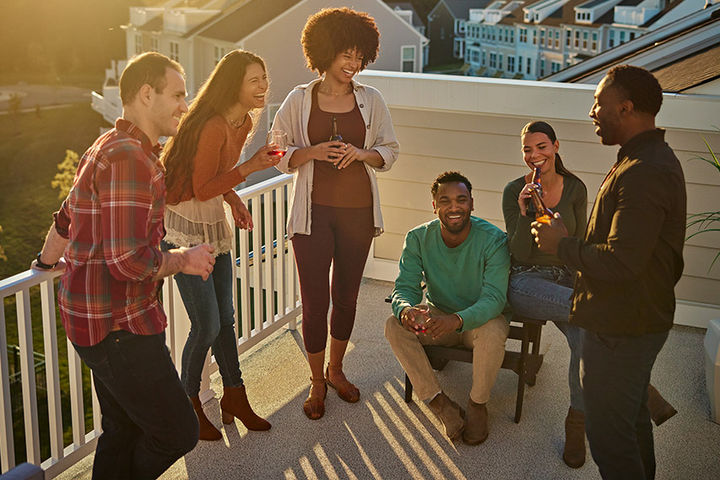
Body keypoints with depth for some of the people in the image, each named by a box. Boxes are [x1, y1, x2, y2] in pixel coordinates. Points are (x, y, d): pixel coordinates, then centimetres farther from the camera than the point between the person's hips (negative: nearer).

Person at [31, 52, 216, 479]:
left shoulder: (107, 149, 14)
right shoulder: (129, 158, -21)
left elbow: (66, 219, 27)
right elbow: (130, 261, -28)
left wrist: (46, 263, 45)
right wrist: (185, 259, -10)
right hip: (118, 327, -11)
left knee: (125, 430, 18)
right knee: (177, 433, -2)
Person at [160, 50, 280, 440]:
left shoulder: (244, 122, 4)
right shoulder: (213, 126, -24)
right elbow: (202, 189, -23)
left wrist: (234, 201, 3)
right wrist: (250, 167, -26)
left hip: (215, 223, 9)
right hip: (185, 225, -8)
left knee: (225, 317, 14)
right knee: (207, 326, -4)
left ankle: (234, 396, 28)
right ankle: (189, 404, 18)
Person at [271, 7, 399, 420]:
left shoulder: (371, 99, 4)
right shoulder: (299, 100, 0)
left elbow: (390, 152, 7)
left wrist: (360, 153, -12)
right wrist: (312, 153, -16)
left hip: (357, 211, 2)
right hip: (314, 211, -2)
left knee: (346, 296, 13)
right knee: (315, 301, -1)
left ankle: (336, 370, 34)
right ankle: (317, 383, 19)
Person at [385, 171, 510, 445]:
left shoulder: (493, 240, -21)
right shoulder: (418, 238, -11)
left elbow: (494, 298, -29)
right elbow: (405, 286, -14)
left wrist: (458, 319, -50)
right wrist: (405, 309, -41)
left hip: (480, 319, -3)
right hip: (439, 316, 3)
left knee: (492, 332, -37)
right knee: (395, 325, -23)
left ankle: (477, 404, -9)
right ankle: (440, 403, -16)